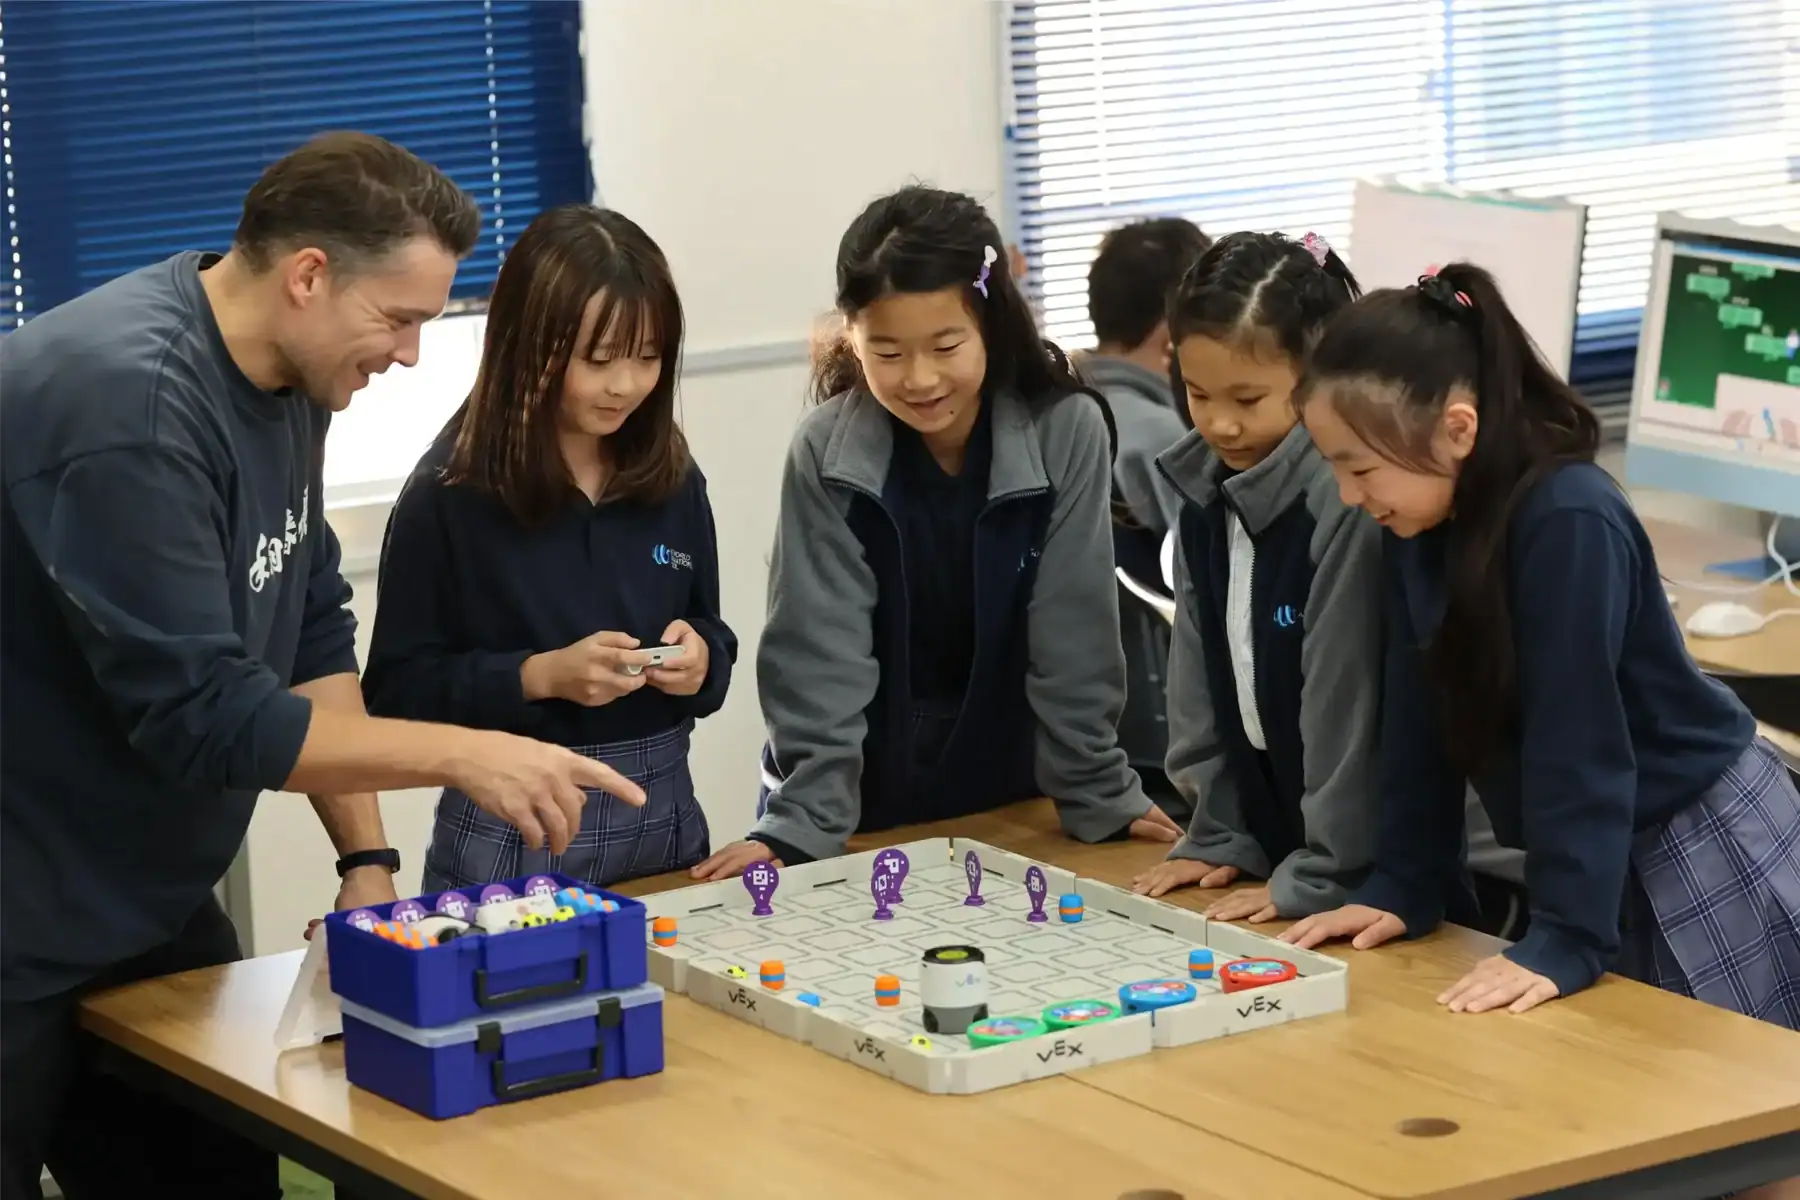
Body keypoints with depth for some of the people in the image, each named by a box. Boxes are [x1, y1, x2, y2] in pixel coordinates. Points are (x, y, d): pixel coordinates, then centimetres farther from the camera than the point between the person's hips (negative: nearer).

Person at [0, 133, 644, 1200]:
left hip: (154, 910, 9)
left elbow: (313, 636, 9)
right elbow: (199, 717, -27)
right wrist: (462, 755, -24)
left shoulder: (285, 377, 4)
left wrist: (368, 855, -1)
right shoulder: (132, 402, -26)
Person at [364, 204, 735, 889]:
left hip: (663, 821, 4)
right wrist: (539, 676, -21)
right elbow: (396, 690, -10)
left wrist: (700, 658, -8)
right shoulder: (450, 493, -9)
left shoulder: (673, 478, 4)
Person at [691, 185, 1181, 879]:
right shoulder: (828, 452, -15)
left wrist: (1101, 797, -7)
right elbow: (822, 655, -15)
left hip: (1010, 796, 1)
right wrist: (799, 826, -20)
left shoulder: (1067, 433, -15)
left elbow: (1072, 637, -9)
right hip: (864, 804, -1)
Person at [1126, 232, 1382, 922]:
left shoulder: (1348, 498, -21)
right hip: (1265, 828, 7)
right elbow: (1202, 673, 9)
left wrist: (1322, 876, -16)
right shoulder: (1205, 492, 2)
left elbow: (1345, 694, -19)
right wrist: (1220, 834, 6)